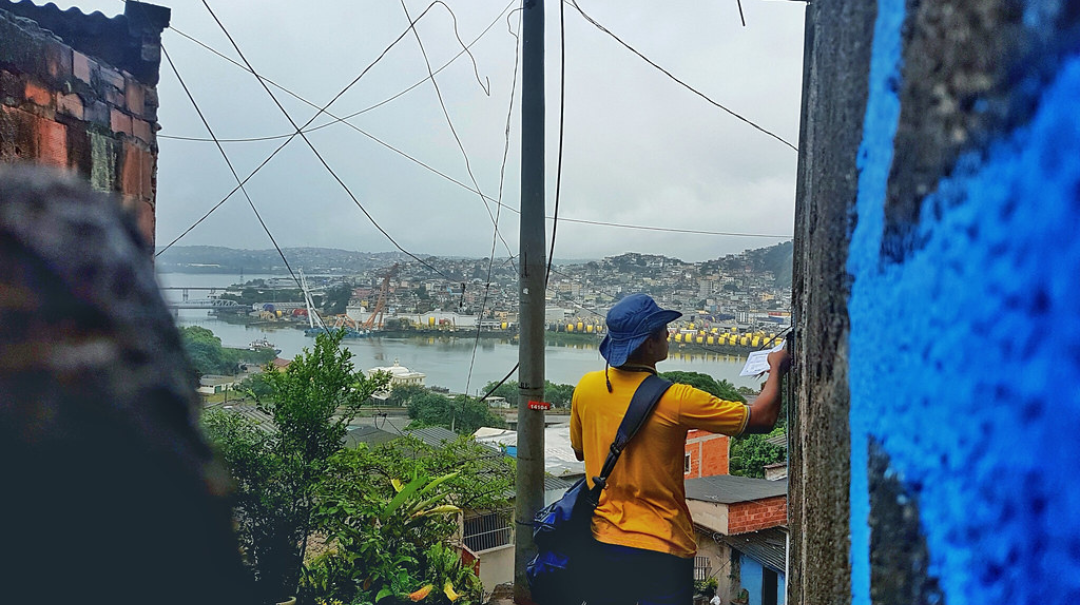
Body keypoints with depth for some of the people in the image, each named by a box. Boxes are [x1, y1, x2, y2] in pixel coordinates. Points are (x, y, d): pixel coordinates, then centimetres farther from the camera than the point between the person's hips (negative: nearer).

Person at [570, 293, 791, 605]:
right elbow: (763, 418, -12)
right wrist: (776, 368, 5)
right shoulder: (676, 400, -20)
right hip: (662, 550, -4)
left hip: (603, 543, 5)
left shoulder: (586, 387, -6)